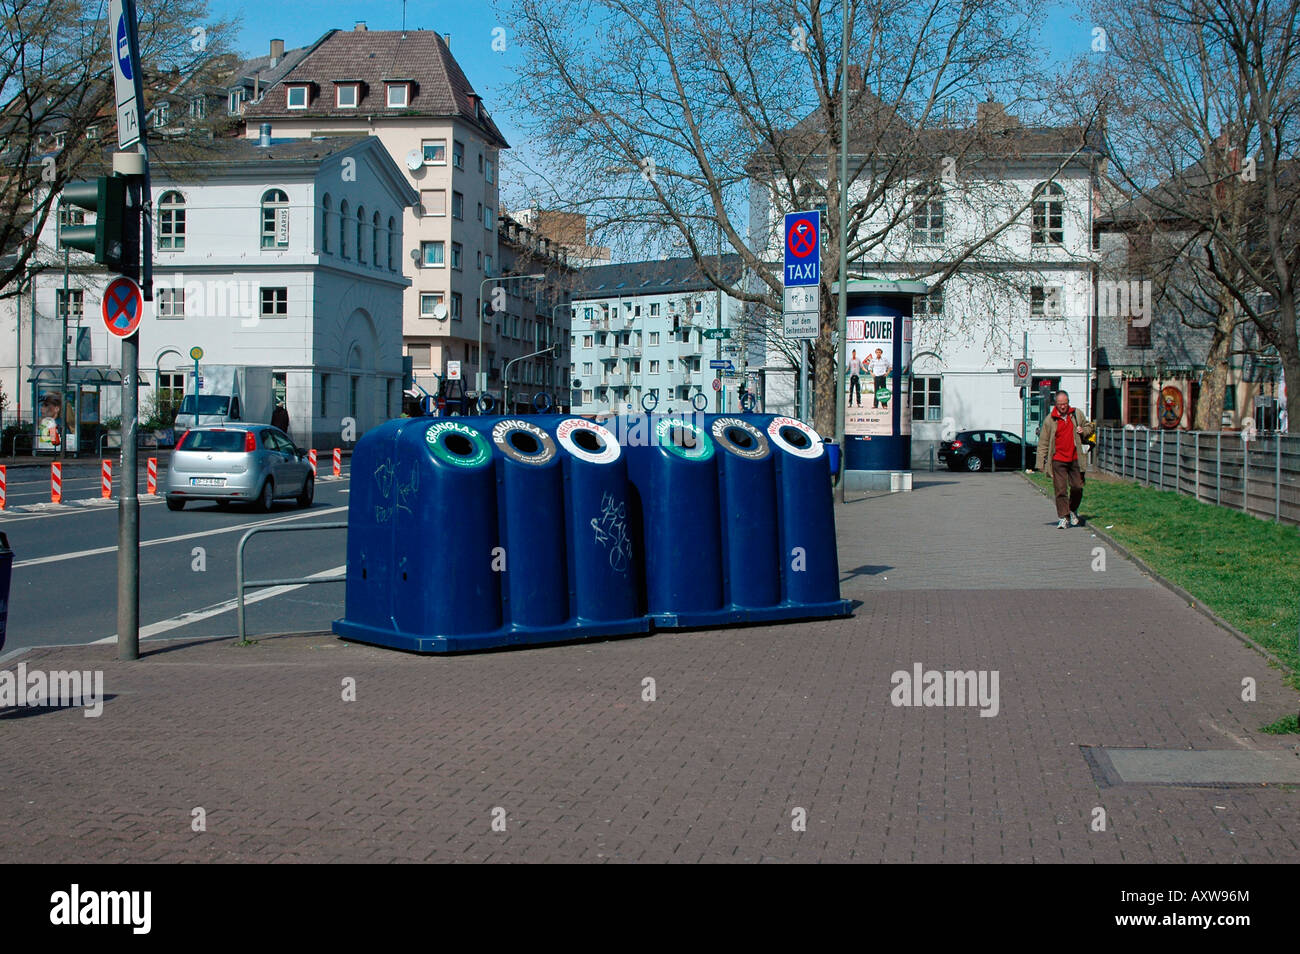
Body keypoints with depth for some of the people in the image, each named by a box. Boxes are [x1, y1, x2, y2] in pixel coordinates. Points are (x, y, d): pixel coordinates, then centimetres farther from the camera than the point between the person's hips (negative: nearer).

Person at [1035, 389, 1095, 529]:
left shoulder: (1077, 414, 6)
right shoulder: (1050, 420, -1)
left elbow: (1089, 426, 23)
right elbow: (1043, 443, 1)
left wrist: (1084, 431, -2)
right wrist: (1041, 463, -4)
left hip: (1075, 459, 2)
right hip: (1058, 460, -2)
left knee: (1078, 487, 4)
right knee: (1060, 490, -5)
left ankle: (1073, 510, 28)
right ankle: (1063, 517, 1)